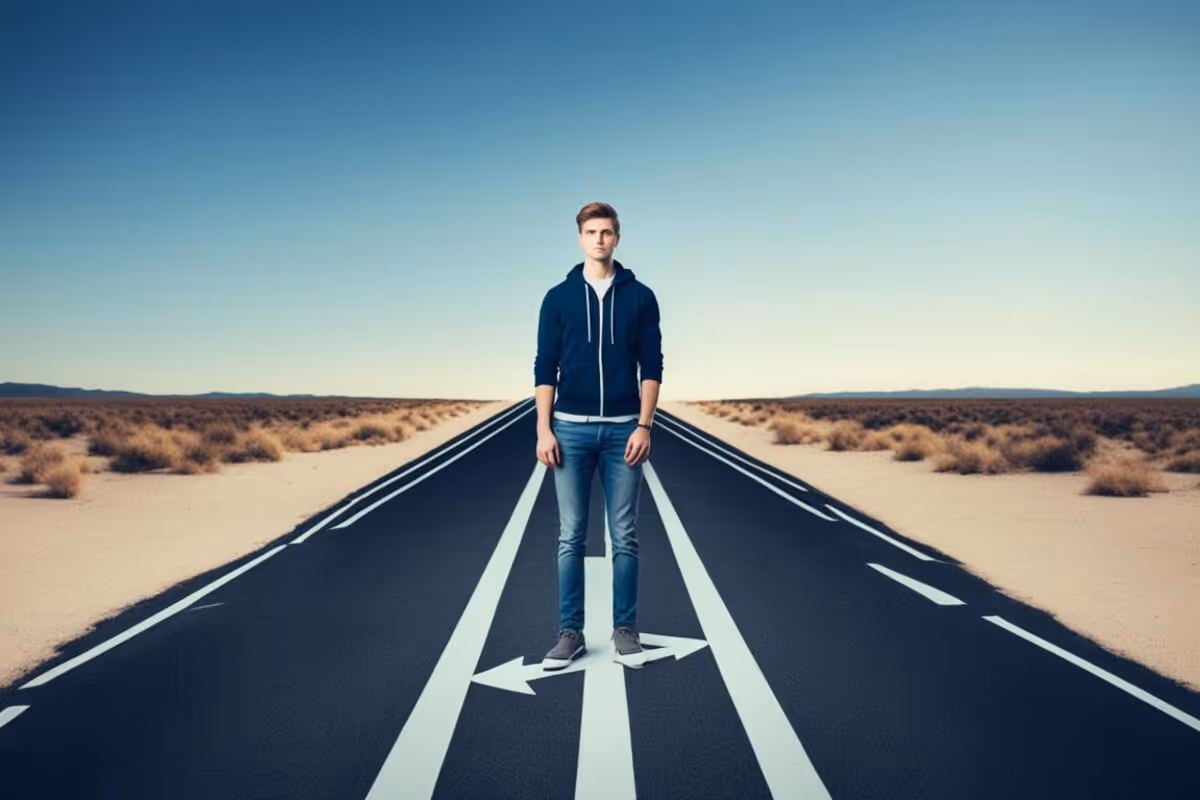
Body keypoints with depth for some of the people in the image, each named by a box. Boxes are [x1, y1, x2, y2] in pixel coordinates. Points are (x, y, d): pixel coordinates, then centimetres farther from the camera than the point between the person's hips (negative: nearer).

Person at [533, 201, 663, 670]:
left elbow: (651, 367, 2)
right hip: (571, 428, 0)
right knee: (571, 536, 5)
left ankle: (625, 629, 17)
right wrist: (544, 430, -5)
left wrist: (644, 426, -7)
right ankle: (570, 632, 15)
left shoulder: (640, 297, 5)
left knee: (624, 537, 5)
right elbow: (545, 368, 3)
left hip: (623, 429, 0)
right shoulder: (558, 297, 5)